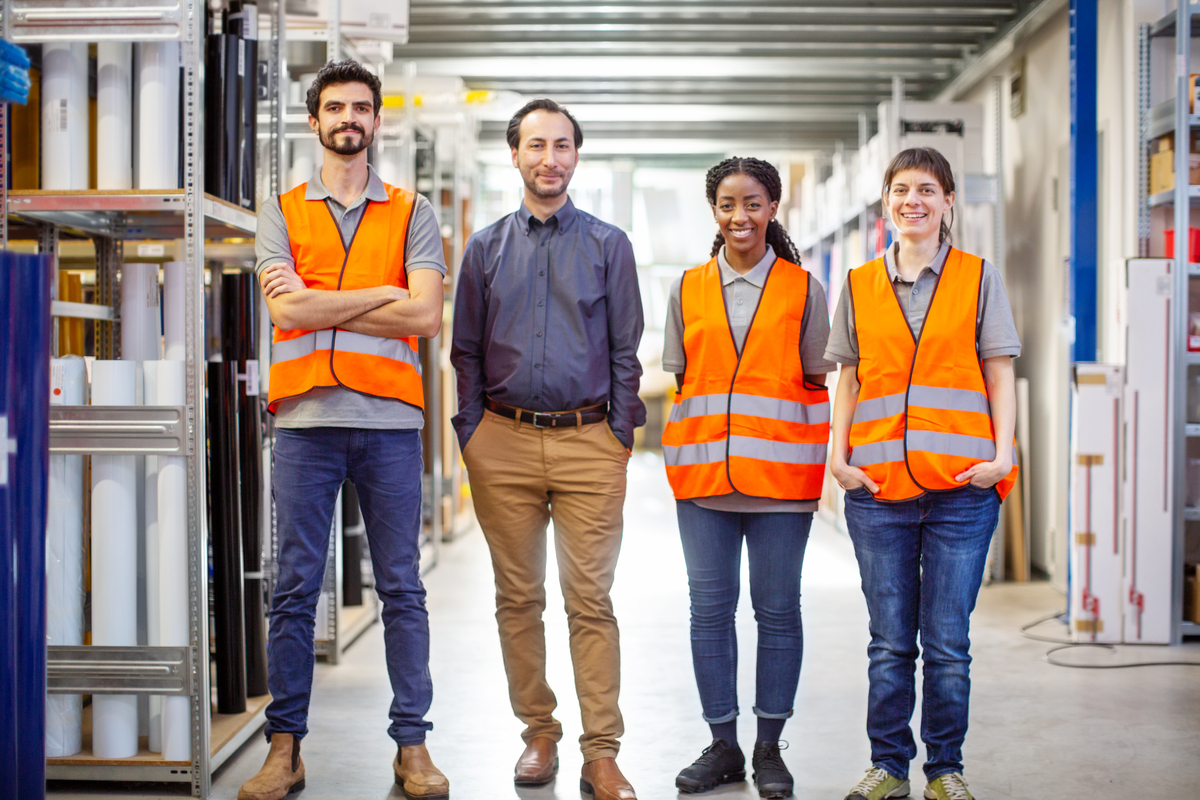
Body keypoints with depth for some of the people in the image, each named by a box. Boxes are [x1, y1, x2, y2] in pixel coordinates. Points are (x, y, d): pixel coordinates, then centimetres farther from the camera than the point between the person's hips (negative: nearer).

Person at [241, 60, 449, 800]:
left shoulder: (412, 213, 11)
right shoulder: (283, 212, 12)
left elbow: (425, 316, -4)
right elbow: (287, 309, -4)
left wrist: (320, 306, -6)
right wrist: (385, 293, -4)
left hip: (389, 418, 0)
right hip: (306, 417, 0)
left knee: (402, 587, 3)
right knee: (295, 587, 2)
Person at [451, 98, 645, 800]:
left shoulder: (609, 245, 7)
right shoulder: (486, 248, 11)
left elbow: (624, 350, 7)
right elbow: (467, 351, 12)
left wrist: (621, 437, 0)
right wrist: (472, 436, 4)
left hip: (587, 441, -2)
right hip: (504, 442, 2)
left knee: (591, 601, -3)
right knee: (518, 598, 6)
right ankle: (539, 734, 19)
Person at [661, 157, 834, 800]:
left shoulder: (803, 290, 5)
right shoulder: (688, 290, 11)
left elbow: (816, 383, 6)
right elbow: (679, 382, 13)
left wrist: (814, 466, -2)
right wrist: (682, 455, 3)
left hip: (781, 472, -2)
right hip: (703, 472, 2)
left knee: (777, 608, 3)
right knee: (710, 607, 4)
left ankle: (769, 747, 14)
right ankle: (722, 746, 15)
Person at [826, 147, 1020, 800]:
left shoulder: (977, 278, 7)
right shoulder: (859, 285, 11)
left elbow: (999, 375, 6)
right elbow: (849, 379, 13)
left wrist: (1002, 454, -6)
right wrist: (837, 453, 1)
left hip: (961, 484, -1)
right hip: (877, 485, 1)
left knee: (947, 643, 2)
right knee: (890, 643, 6)